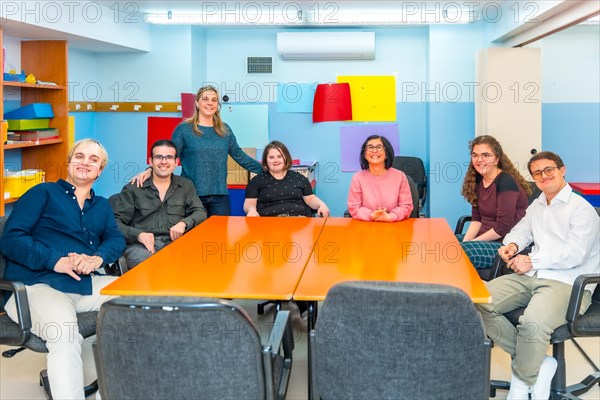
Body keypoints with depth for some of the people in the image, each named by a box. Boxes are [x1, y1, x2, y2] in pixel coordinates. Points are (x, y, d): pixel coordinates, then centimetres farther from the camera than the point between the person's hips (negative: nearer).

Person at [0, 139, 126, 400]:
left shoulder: (101, 205, 26)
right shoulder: (44, 193, 8)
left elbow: (116, 239, 11)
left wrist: (98, 258, -13)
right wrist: (56, 261, -17)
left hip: (86, 285, 6)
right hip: (37, 286, -5)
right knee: (65, 334, -37)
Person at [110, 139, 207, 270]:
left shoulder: (186, 185, 19)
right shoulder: (133, 189, 10)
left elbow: (200, 213, 12)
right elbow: (116, 222, 4)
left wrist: (183, 223, -11)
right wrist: (138, 234, -16)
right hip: (140, 245, -2)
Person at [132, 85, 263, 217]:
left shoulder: (225, 130, 11)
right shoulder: (184, 129, 0)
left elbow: (240, 156, 16)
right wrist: (150, 170, -20)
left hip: (220, 195, 3)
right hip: (192, 195, -3)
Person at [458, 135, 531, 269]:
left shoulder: (506, 182, -16)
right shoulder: (477, 180, 8)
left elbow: (502, 227, -18)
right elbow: (476, 218, 7)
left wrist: (472, 242, -14)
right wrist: (465, 240, -9)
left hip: (505, 243, -8)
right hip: (484, 237, 8)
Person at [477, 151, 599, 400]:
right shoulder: (537, 205, 22)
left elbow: (575, 254, -15)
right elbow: (522, 230, 33)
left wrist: (533, 261, -13)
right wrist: (512, 244, 9)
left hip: (567, 283, -8)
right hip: (531, 276, 8)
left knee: (532, 324, -37)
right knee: (479, 302, -12)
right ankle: (538, 363, -9)